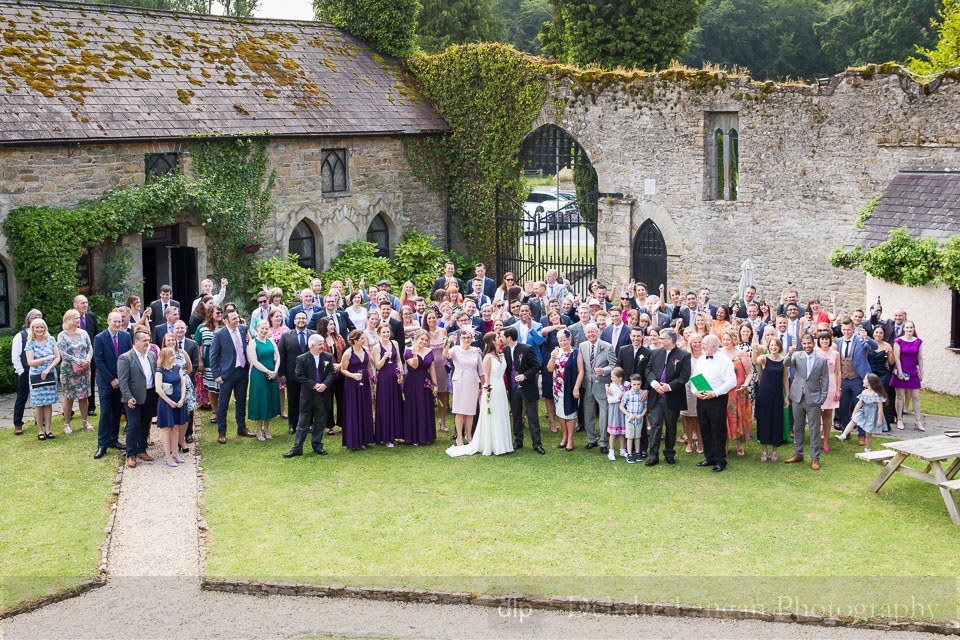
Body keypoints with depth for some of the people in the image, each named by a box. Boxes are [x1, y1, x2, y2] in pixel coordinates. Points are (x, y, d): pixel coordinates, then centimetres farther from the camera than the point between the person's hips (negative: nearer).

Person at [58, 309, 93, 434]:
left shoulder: (83, 333, 6)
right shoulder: (63, 336, -8)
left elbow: (90, 349, 7)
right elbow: (64, 354, -13)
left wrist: (88, 360, -12)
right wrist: (79, 361, -19)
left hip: (84, 370, 4)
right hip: (69, 370, -4)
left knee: (83, 395, 9)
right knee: (68, 397, 1)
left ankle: (85, 421, 19)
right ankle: (66, 424, 8)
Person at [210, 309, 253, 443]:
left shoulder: (243, 329, 1)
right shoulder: (219, 334, -13)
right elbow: (213, 356, -7)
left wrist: (248, 365, 9)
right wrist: (217, 375, -10)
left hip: (242, 371, 5)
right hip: (227, 374, -5)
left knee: (241, 402, 15)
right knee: (223, 403, 3)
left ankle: (242, 428, 29)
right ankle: (221, 433, 12)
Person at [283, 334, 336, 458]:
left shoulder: (328, 357, 4)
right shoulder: (301, 358, -6)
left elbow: (332, 373, 1)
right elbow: (300, 376, -9)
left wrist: (325, 384, -16)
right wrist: (314, 385, -17)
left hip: (323, 395, 3)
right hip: (307, 395, -3)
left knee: (320, 422, 10)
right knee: (303, 423, 1)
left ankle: (317, 445, 22)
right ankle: (297, 448, 5)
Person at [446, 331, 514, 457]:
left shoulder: (501, 355, 11)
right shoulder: (488, 357, -11)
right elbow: (486, 375, -12)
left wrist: (506, 389, 13)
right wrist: (487, 392, -16)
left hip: (501, 389, 7)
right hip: (492, 389, -7)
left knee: (501, 417, 10)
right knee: (492, 419, -2)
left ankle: (501, 445, 16)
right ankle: (491, 447, 4)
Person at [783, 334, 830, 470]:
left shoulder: (821, 360, 1)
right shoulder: (797, 355, 4)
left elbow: (825, 381, 2)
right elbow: (787, 364, -15)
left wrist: (822, 399, -4)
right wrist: (789, 354, -36)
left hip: (813, 399, -2)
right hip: (798, 398, 2)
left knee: (814, 430, 1)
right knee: (798, 428, 12)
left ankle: (815, 458, 7)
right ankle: (798, 454, 23)